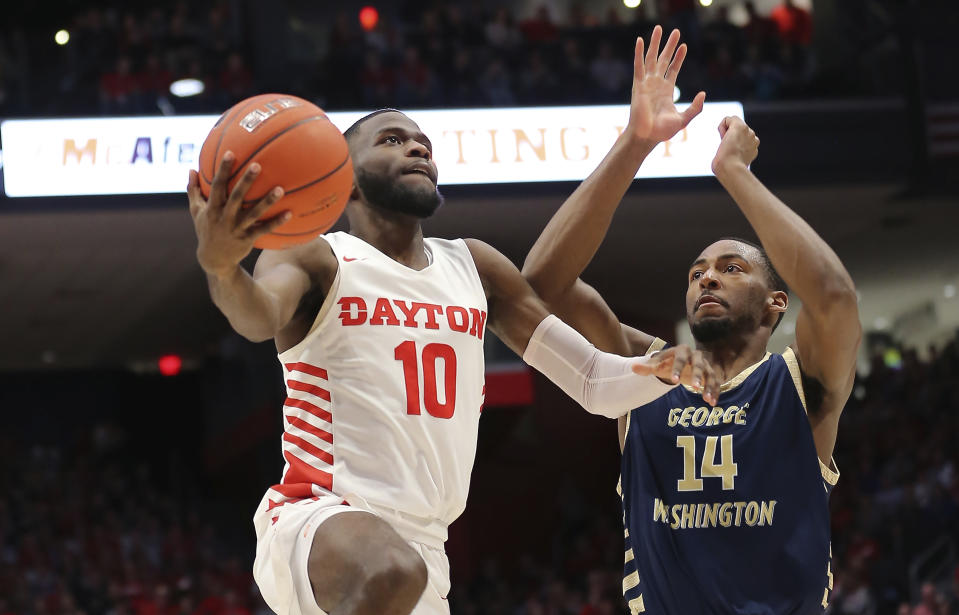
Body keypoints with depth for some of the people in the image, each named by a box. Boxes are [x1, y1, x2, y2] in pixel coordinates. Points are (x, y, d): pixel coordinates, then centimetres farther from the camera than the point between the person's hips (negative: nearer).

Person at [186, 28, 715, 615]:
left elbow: (596, 384, 15)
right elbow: (259, 317, -25)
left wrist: (663, 368, -8)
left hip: (423, 547, 7)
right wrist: (220, 265, -49)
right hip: (318, 519, -7)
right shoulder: (316, 259, -1)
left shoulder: (475, 267, 15)